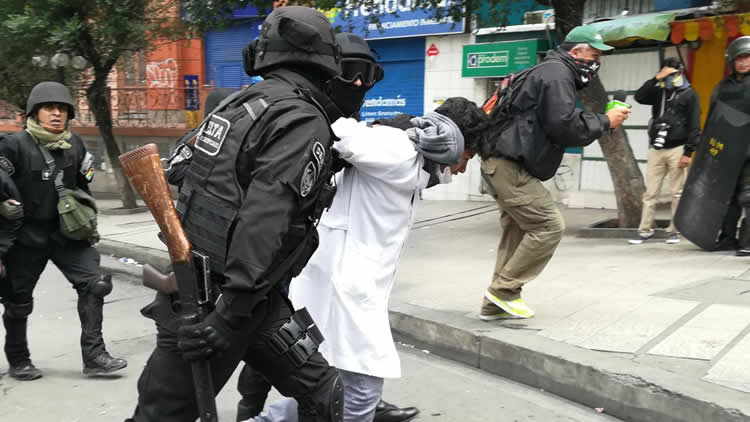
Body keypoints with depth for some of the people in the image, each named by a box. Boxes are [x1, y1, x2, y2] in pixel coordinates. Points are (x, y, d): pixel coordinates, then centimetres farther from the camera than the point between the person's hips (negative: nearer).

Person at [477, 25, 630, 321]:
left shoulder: (552, 73, 23)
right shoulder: (557, 74, -10)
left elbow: (560, 126, 22)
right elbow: (564, 127, -20)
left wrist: (597, 122, 11)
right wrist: (604, 122, -7)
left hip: (501, 162, 11)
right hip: (509, 165, -11)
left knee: (518, 229, 12)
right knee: (548, 226, -8)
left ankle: (496, 303, 15)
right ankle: (504, 290, -2)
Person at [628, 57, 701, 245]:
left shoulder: (689, 94, 1)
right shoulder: (658, 92, 14)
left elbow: (694, 126, -4)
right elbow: (639, 97, -3)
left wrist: (688, 152, -11)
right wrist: (656, 79, -8)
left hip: (676, 149, -4)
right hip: (656, 149, 4)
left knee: (677, 193, 2)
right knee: (650, 192, 3)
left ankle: (673, 231, 8)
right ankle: (645, 230, 7)